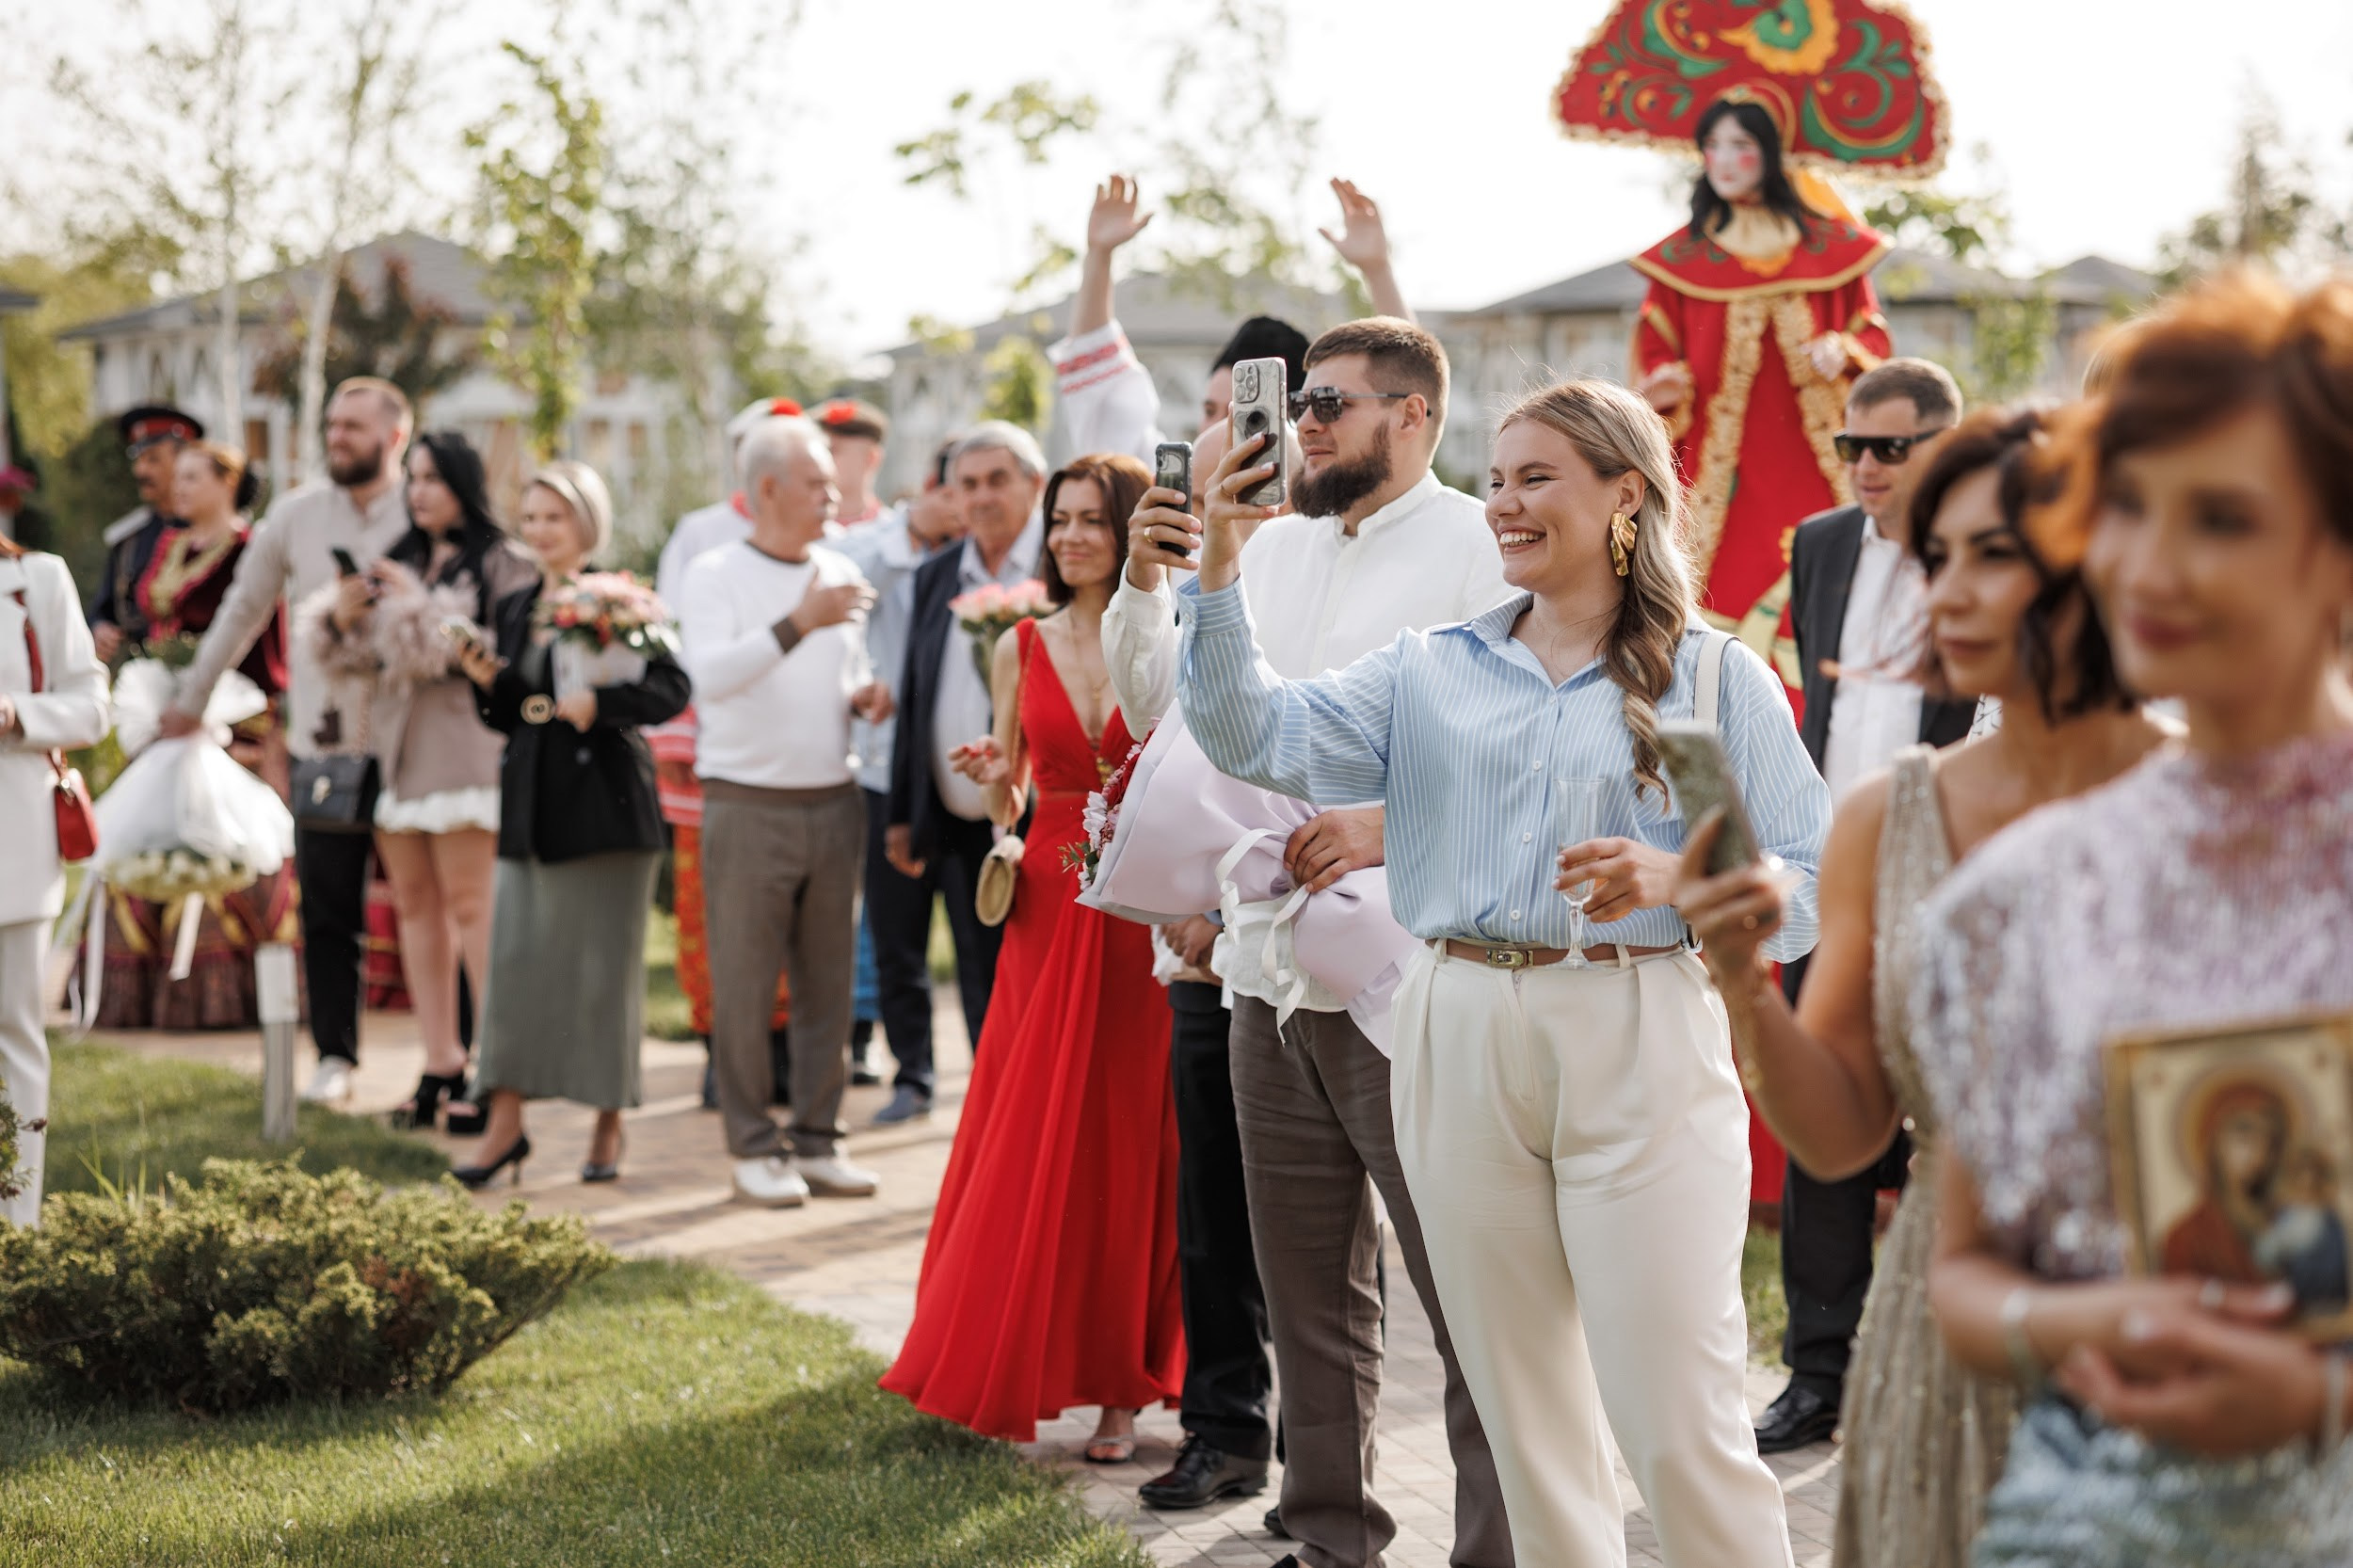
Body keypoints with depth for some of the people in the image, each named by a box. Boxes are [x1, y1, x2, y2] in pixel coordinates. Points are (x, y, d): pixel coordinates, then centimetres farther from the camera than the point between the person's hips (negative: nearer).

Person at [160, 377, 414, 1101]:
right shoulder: (294, 515, 6)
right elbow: (243, 608, 17)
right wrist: (191, 697, 22)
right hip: (321, 741, 3)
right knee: (325, 909, 5)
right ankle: (334, 1055, 15)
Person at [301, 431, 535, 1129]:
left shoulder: (503, 564, -3)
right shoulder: (400, 560, 17)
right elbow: (356, 655, 18)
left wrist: (421, 609, -15)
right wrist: (342, 618, -3)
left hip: (462, 750, -7)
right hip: (396, 750, 7)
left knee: (469, 904, -9)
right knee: (415, 904, 6)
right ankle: (440, 1066, 10)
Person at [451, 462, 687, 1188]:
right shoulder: (513, 610, 12)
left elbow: (673, 686, -14)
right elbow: (509, 718, 17)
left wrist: (600, 701, -26)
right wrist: (487, 683, -2)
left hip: (605, 807, -5)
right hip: (530, 812, 5)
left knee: (604, 965, 2)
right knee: (515, 957, 0)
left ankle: (608, 1122, 13)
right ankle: (505, 1122, 5)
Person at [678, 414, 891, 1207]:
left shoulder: (841, 575, 13)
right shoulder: (716, 575, -4)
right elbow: (711, 674, -19)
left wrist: (867, 695, 1)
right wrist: (797, 624, -28)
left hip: (832, 804, 5)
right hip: (748, 806, -5)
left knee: (830, 981, 7)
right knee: (744, 986, 0)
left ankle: (817, 1139, 16)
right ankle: (755, 1147, 8)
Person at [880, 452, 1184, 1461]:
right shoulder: (1022, 648, 8)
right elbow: (1007, 801, 15)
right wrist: (992, 781, -7)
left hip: (1146, 914, -2)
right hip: (1046, 908, 2)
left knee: (1129, 1143, 0)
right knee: (1027, 1142, 2)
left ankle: (1120, 1385, 9)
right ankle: (1012, 1373, 12)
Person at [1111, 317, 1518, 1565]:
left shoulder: (1479, 547, -5)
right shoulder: (1275, 548, 16)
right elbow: (1159, 703, 18)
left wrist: (1389, 824, -22)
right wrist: (1144, 586, 2)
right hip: (1270, 970, 7)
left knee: (1470, 1295, -4)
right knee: (1308, 1289, 14)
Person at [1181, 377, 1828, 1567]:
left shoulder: (1714, 677, 4)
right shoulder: (1430, 672, 13)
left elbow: (1817, 886, -2)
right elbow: (1256, 738, -1)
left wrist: (1673, 879, -19)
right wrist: (1219, 566, -11)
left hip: (1637, 1046, -3)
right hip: (1462, 1046, 4)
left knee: (1678, 1423, -8)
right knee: (1529, 1422, 10)